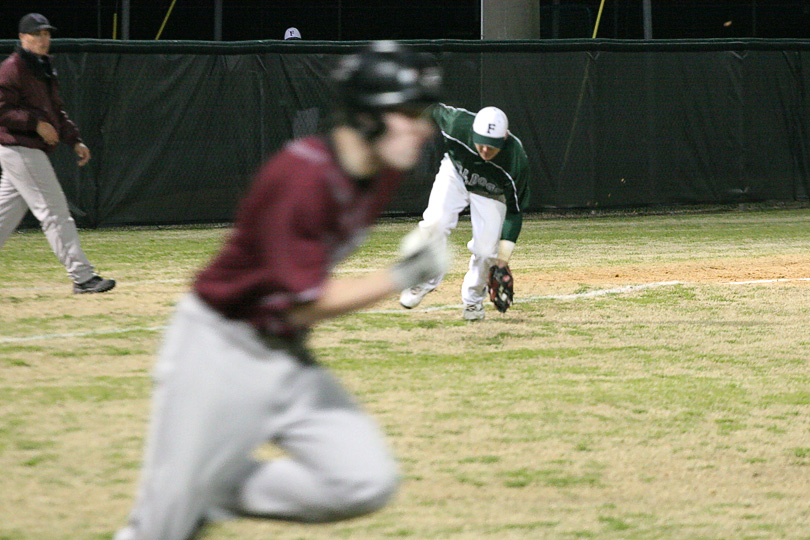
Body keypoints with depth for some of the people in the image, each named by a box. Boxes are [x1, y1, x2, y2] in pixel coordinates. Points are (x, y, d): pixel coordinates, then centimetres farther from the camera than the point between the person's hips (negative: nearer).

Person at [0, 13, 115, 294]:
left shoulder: (45, 69, 19)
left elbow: (56, 112, 24)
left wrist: (75, 140, 14)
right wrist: (35, 122, -22)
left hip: (32, 152, 10)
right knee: (54, 212, -10)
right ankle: (82, 276, -12)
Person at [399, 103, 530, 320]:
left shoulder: (516, 160, -36)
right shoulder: (458, 123, -37)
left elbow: (515, 209, -24)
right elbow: (436, 110, -12)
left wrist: (505, 251, -26)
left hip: (490, 194, 0)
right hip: (455, 174, 1)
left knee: (486, 250, -10)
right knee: (436, 223, -25)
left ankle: (473, 299, 18)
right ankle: (423, 281, -8)